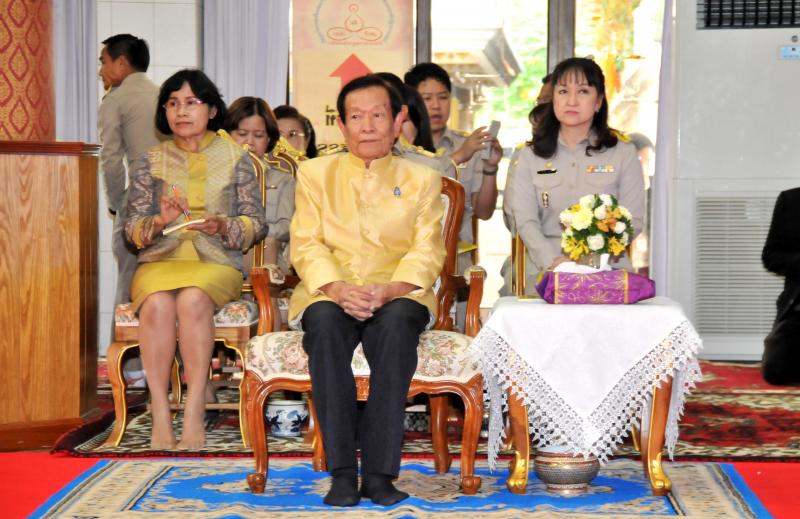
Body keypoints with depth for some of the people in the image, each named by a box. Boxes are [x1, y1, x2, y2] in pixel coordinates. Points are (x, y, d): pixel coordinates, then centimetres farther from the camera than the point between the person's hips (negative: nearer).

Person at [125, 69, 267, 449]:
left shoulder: (235, 159, 11)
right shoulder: (152, 161, 15)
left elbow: (256, 224, 7)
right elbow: (132, 227, 10)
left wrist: (222, 226, -13)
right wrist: (159, 222, -12)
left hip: (216, 261, -1)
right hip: (160, 260, 1)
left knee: (193, 300, -35)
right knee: (157, 304, -33)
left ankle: (194, 414, -34)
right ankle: (160, 415, -33)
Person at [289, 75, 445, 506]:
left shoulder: (422, 179, 15)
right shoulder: (315, 173, 16)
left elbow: (427, 252, 2)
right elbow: (306, 244, 3)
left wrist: (389, 290, -19)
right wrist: (339, 288, -18)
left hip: (398, 295, 0)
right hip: (329, 293, 0)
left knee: (397, 323, -36)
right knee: (326, 322, -35)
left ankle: (379, 471, -33)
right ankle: (342, 471, -32)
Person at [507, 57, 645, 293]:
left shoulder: (623, 154, 11)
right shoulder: (530, 156, 13)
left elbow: (633, 220, 3)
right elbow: (525, 220, 4)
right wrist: (553, 261, -14)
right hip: (544, 275, 1)